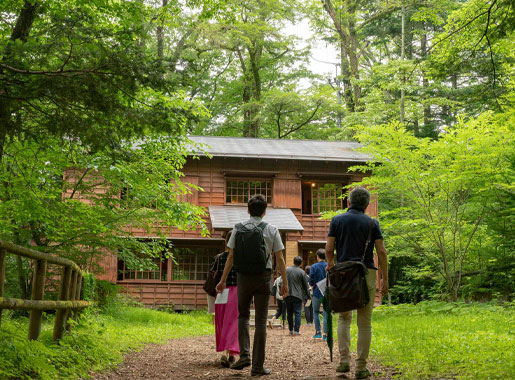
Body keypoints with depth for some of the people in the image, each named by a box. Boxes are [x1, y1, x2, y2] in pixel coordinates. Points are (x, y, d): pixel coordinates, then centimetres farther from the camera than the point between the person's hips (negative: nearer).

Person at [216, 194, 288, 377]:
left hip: (243, 275, 1)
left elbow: (231, 256, 2)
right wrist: (285, 282, 6)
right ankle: (257, 366, 4)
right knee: (261, 320, 3)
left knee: (243, 315, 18)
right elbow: (279, 259, 0)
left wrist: (223, 280, 7)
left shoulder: (238, 229, 3)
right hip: (263, 276, -1)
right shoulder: (272, 231, 1)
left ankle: (244, 355, 1)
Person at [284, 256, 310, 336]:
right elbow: (305, 285, 3)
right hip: (297, 295, -3)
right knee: (297, 313, 1)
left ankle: (291, 330, 16)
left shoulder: (287, 269, 2)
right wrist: (308, 296, 14)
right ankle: (296, 331, -4)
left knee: (289, 313, 12)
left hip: (287, 294, 3)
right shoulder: (302, 272, -4)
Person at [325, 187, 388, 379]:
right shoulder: (372, 223, 3)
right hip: (367, 274, -1)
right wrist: (385, 279, 1)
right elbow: (381, 252, -4)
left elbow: (329, 249, 0)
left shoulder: (337, 220, 4)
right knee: (364, 322, 6)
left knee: (344, 318, 16)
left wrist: (330, 264, 18)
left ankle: (344, 360, 3)